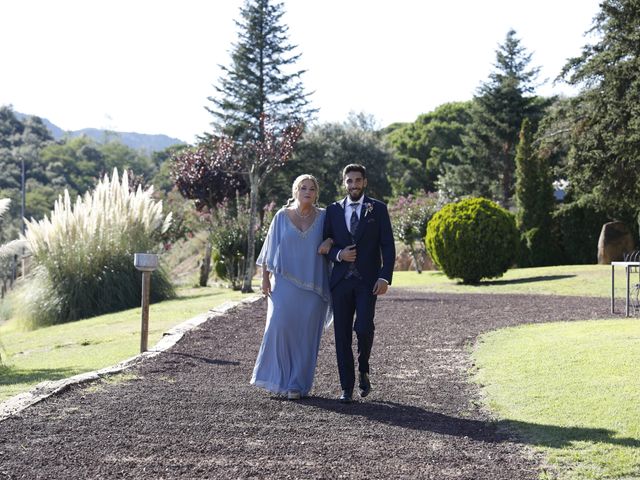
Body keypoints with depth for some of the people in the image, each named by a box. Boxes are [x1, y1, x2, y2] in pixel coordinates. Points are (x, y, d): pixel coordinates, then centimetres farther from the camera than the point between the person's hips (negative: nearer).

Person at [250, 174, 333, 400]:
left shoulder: (323, 217, 5)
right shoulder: (282, 216, 4)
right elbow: (270, 248, 6)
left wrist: (330, 241, -8)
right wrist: (265, 278, 0)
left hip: (313, 285, 1)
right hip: (285, 282, -1)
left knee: (305, 334, 0)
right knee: (280, 326, -13)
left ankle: (297, 384, 8)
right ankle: (276, 377, 3)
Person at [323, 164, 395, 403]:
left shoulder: (378, 209, 4)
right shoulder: (333, 210, 10)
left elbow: (388, 246, 0)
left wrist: (385, 277, -10)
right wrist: (339, 254, -9)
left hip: (368, 280, -2)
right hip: (340, 280, 2)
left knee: (363, 327, -17)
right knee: (342, 334, 1)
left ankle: (363, 370, 12)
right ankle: (347, 388, 7)